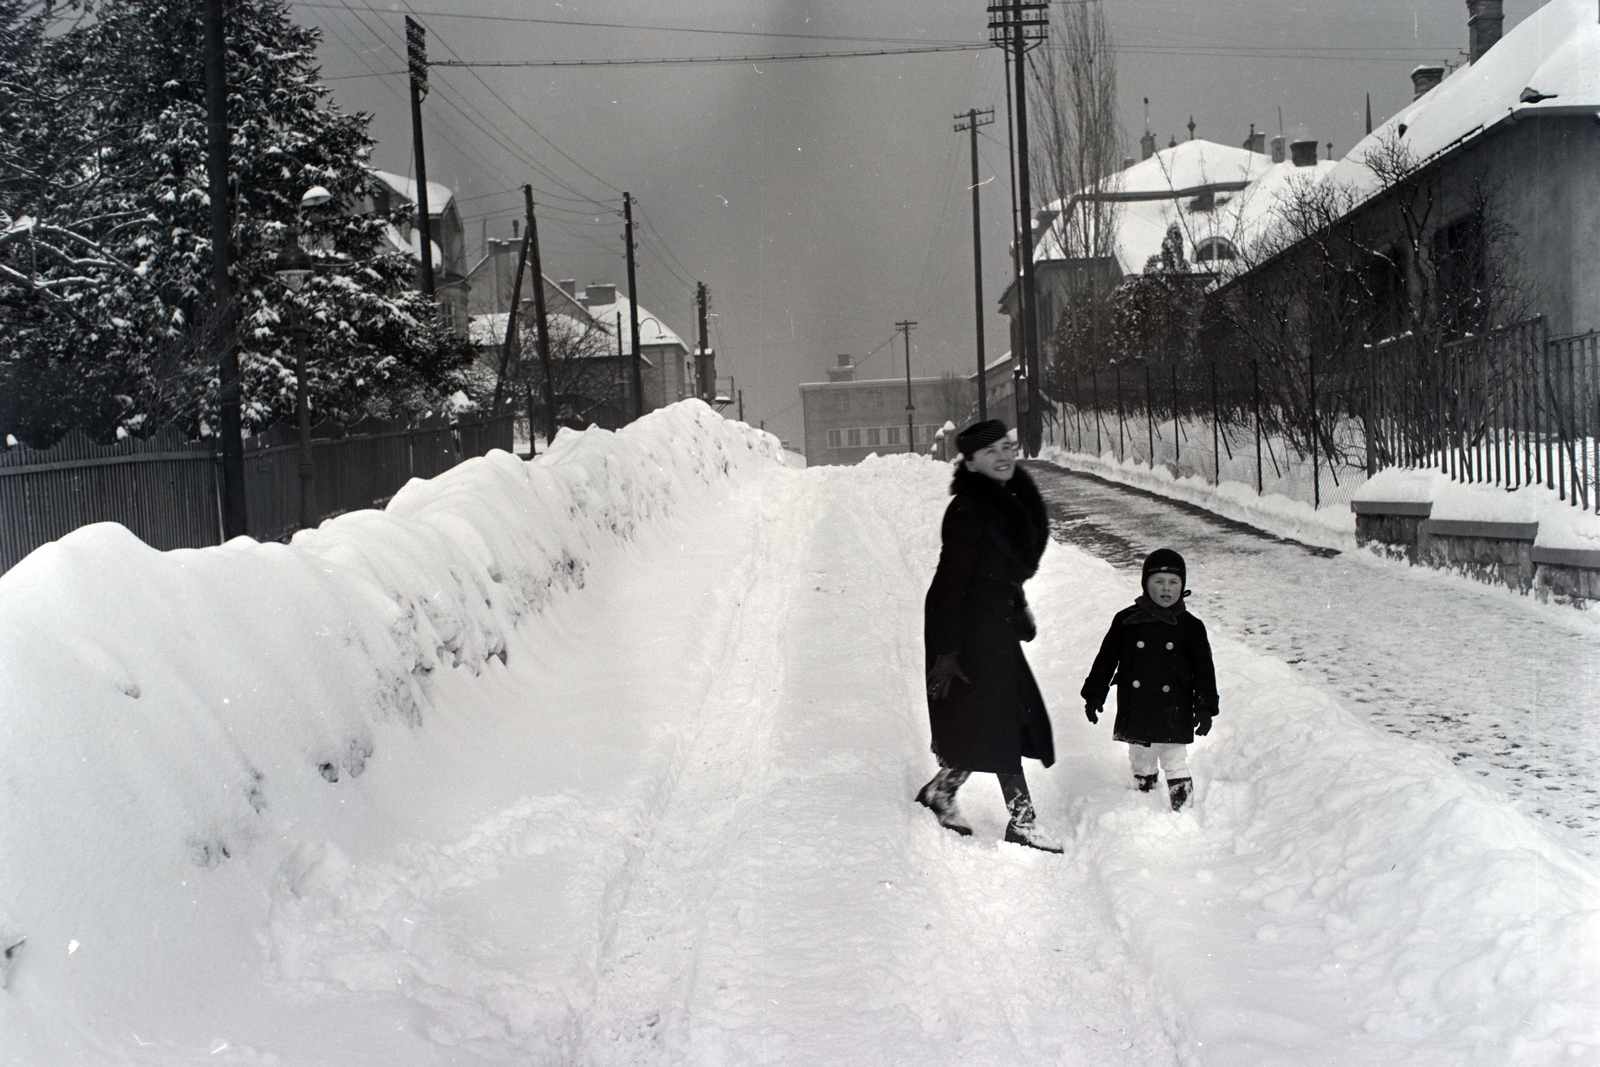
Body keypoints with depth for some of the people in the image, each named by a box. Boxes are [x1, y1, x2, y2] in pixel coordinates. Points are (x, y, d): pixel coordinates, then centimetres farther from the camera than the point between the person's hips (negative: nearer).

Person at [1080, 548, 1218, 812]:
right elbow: (1106, 659, 6)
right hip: (1135, 709, 2)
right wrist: (1094, 694, 5)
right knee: (1141, 764, 13)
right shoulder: (1126, 620, 0)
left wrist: (1205, 708, 0)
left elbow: (1204, 671, 5)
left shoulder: (1191, 627, 0)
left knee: (1175, 765, 0)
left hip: (1173, 711, -1)